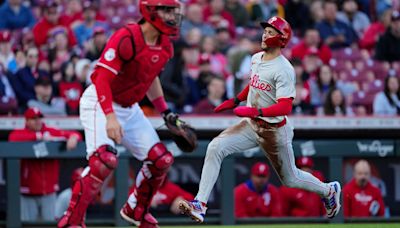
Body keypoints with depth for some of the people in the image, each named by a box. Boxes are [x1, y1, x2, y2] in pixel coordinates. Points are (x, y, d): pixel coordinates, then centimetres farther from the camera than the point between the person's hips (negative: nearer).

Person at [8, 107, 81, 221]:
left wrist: (73, 137, -24)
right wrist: (39, 136, -22)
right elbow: (13, 138, -23)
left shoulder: (52, 132, 7)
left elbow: (76, 134, 2)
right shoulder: (19, 133, 1)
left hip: (49, 192, 3)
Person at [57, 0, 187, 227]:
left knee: (161, 160, 4)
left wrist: (166, 113, 14)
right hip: (99, 104, -8)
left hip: (130, 108, 8)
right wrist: (110, 117, -39)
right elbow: (101, 79, -29)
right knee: (105, 159, -29)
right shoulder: (126, 38, -25)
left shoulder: (165, 46, 1)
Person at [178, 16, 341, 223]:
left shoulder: (284, 70, -21)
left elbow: (285, 106, -30)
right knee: (215, 148, -16)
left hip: (275, 130, -6)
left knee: (290, 179, 11)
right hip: (251, 125, 6)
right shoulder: (256, 59, 4)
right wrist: (235, 101, 18)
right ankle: (199, 205, -19)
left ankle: (329, 191, 41)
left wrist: (257, 111, -41)